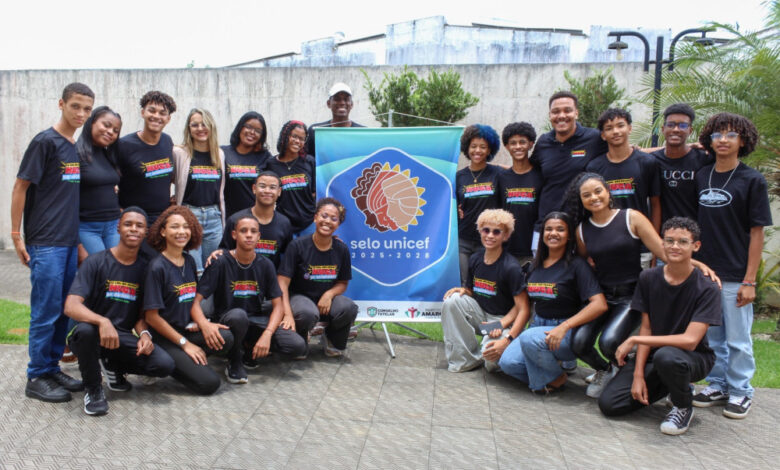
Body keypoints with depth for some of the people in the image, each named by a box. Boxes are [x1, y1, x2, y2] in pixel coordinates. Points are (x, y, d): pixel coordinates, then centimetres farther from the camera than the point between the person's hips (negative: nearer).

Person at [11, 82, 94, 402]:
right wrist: (16, 235, -10)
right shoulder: (45, 141, -9)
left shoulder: (78, 147, 12)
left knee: (65, 310, 11)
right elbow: (20, 187, -8)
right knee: (46, 310, -1)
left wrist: (77, 235, 15)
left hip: (70, 241, 7)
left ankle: (52, 368, 23)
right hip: (45, 243, -7)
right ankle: (37, 378, 11)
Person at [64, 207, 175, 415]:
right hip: (95, 333, -3)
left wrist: (144, 333, -12)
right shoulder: (96, 262, -8)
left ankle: (113, 366, 11)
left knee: (165, 365, -21)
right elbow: (71, 306, -19)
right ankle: (93, 389, -11)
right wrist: (103, 322, -38)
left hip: (123, 338, 3)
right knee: (85, 330, -39)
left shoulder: (144, 267, 5)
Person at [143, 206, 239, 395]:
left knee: (225, 337, -24)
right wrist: (185, 343, -12)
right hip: (164, 337, -6)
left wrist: (204, 324, -7)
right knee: (209, 383, -19)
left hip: (187, 330, 6)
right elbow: (152, 316, -13)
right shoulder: (157, 267, -14)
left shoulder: (189, 261, 7)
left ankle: (188, 360, 0)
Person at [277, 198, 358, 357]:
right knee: (307, 313, -38)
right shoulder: (298, 245, -13)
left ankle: (332, 341, 7)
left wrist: (329, 294, -17)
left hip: (326, 299, 3)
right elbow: (282, 283, -15)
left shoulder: (341, 249, -1)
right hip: (300, 296, -3)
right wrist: (287, 314, -28)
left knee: (349, 308, -28)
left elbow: (343, 283, 7)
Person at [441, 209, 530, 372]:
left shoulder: (511, 267, -18)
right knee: (452, 300, -21)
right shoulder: (475, 259, 0)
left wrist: (507, 339, -30)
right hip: (480, 313, 6)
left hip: (502, 319, -6)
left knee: (491, 354, -34)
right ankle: (465, 359, -10)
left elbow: (523, 310, -19)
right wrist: (464, 290, -12)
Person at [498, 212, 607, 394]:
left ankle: (557, 378, -6)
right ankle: (554, 363, 7)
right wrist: (509, 336, 3)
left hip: (568, 333, -5)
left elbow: (600, 305, -18)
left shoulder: (576, 265, -7)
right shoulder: (536, 266, 11)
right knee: (507, 362, -20)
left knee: (529, 338, -35)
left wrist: (564, 327, -26)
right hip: (538, 326, 5)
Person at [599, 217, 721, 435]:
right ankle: (672, 385, 15)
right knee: (608, 404, -10)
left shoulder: (707, 289, -16)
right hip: (653, 354, 5)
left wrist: (634, 340, -22)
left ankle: (683, 406, -6)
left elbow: (689, 340, -24)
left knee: (666, 356, -41)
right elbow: (646, 328, -1)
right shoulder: (648, 278, -3)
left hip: (694, 358, -4)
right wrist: (638, 374, -10)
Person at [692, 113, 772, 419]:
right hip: (704, 271, 4)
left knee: (737, 339, 6)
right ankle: (717, 385, 29)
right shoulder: (701, 177, 6)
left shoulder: (752, 181, -5)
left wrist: (749, 281, -11)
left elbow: (757, 233, -6)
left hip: (735, 276, -4)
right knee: (711, 336, 14)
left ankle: (740, 391, 22)